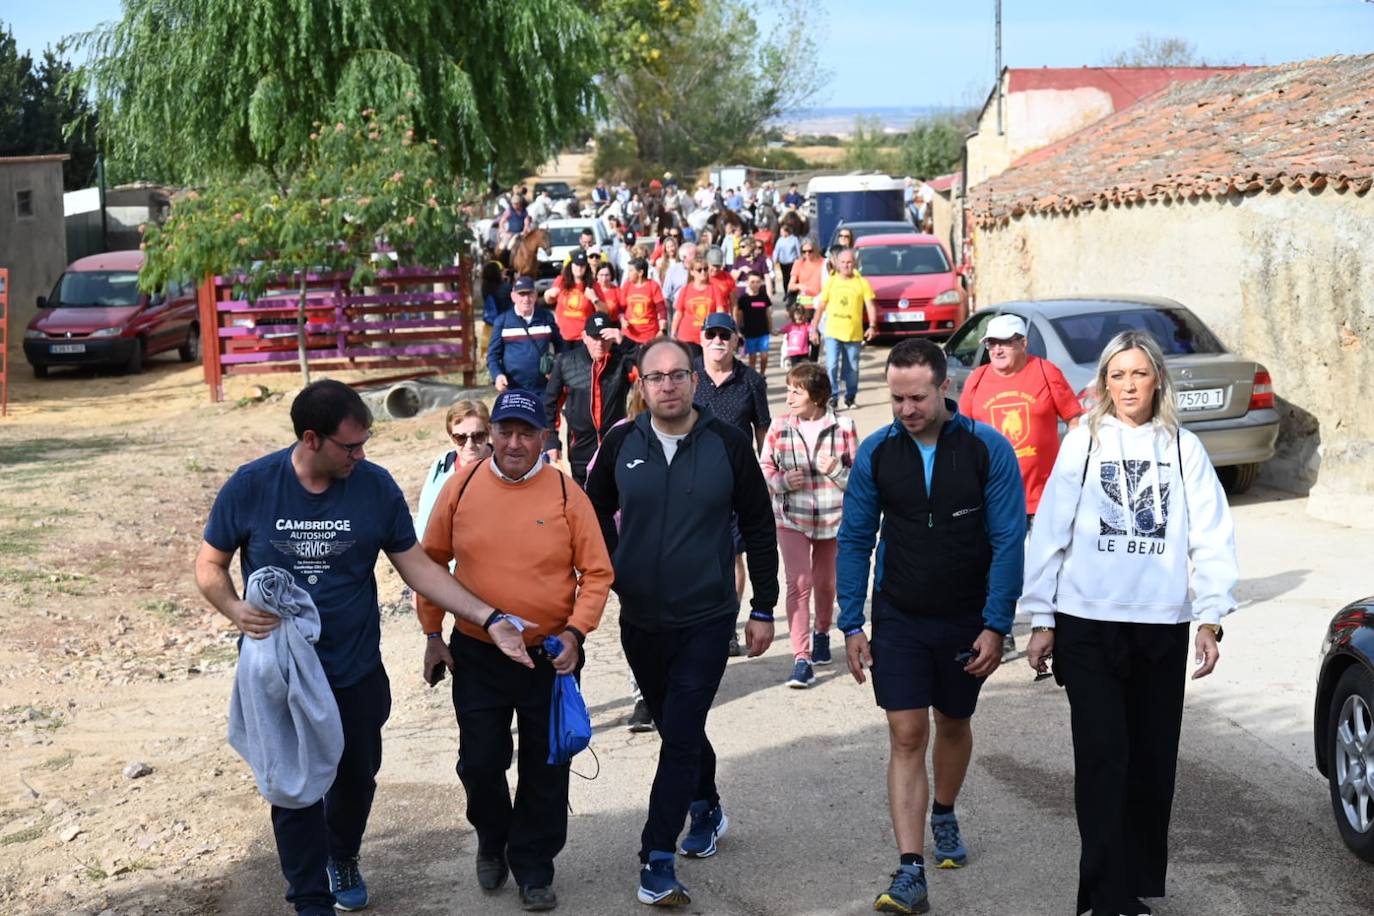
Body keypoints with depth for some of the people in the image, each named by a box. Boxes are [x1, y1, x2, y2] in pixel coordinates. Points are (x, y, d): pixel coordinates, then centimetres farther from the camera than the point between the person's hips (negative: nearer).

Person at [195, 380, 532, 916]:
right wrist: (234, 609, -23)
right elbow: (209, 565, -1)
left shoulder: (375, 487, -9)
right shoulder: (250, 487, -13)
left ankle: (342, 858, 49)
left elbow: (418, 567, -4)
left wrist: (490, 620, -11)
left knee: (356, 776, 19)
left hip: (356, 671, 2)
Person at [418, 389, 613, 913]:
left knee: (544, 770, 9)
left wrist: (575, 631, -17)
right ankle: (492, 841, 39)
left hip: (550, 657, -1)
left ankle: (533, 869, 26)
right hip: (476, 655, 1)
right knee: (480, 762, 10)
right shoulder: (461, 487, -5)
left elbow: (596, 572, -5)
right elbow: (431, 563, 5)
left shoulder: (565, 493, -9)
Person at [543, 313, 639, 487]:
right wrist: (551, 441, 0)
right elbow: (551, 403, 3)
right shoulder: (566, 362, -4)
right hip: (580, 449, 1)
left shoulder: (622, 361, -8)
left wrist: (624, 343, -33)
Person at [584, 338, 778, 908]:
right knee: (675, 727, 18)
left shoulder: (727, 445, -8)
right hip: (639, 620, 3)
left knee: (680, 737, -9)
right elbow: (597, 515, 13)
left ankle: (658, 858, -5)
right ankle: (706, 809, 42)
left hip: (706, 620, -3)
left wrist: (763, 609, 0)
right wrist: (613, 577, 7)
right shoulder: (621, 445, -2)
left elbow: (759, 528, -1)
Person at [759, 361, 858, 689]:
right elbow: (764, 470, 3)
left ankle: (822, 632, 45)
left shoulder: (843, 427, -7)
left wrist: (837, 470, -22)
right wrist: (783, 481, -16)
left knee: (825, 582, 17)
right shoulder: (779, 427, -4)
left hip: (832, 517, 1)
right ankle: (801, 659, -9)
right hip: (791, 517, -1)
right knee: (798, 582, -11)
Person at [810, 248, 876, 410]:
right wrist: (814, 328, 6)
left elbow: (870, 306, -1)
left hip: (854, 334, 0)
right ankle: (832, 397, -5)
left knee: (852, 368, 9)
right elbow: (821, 306, 10)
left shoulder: (862, 283, 3)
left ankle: (850, 397, 24)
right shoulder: (831, 281, 7)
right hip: (832, 332, 0)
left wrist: (872, 326, -16)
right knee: (831, 366, -11)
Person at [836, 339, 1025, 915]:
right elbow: (854, 540, -1)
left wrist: (995, 626, -14)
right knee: (906, 737, -6)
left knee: (954, 725, 18)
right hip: (899, 618, 0)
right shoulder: (876, 453, -7)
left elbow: (1008, 540, -10)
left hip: (967, 619, 0)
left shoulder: (988, 450, -12)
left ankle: (943, 814, 45)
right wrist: (851, 626, -5)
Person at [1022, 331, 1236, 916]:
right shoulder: (1083, 444, 2)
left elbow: (1211, 538, 3)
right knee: (1103, 756, -6)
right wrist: (1041, 619, 1)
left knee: (1153, 759, 9)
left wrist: (1209, 618, -5)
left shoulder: (1183, 449, 5)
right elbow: (1050, 533, 2)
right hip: (1089, 625, -2)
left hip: (1162, 627, 2)